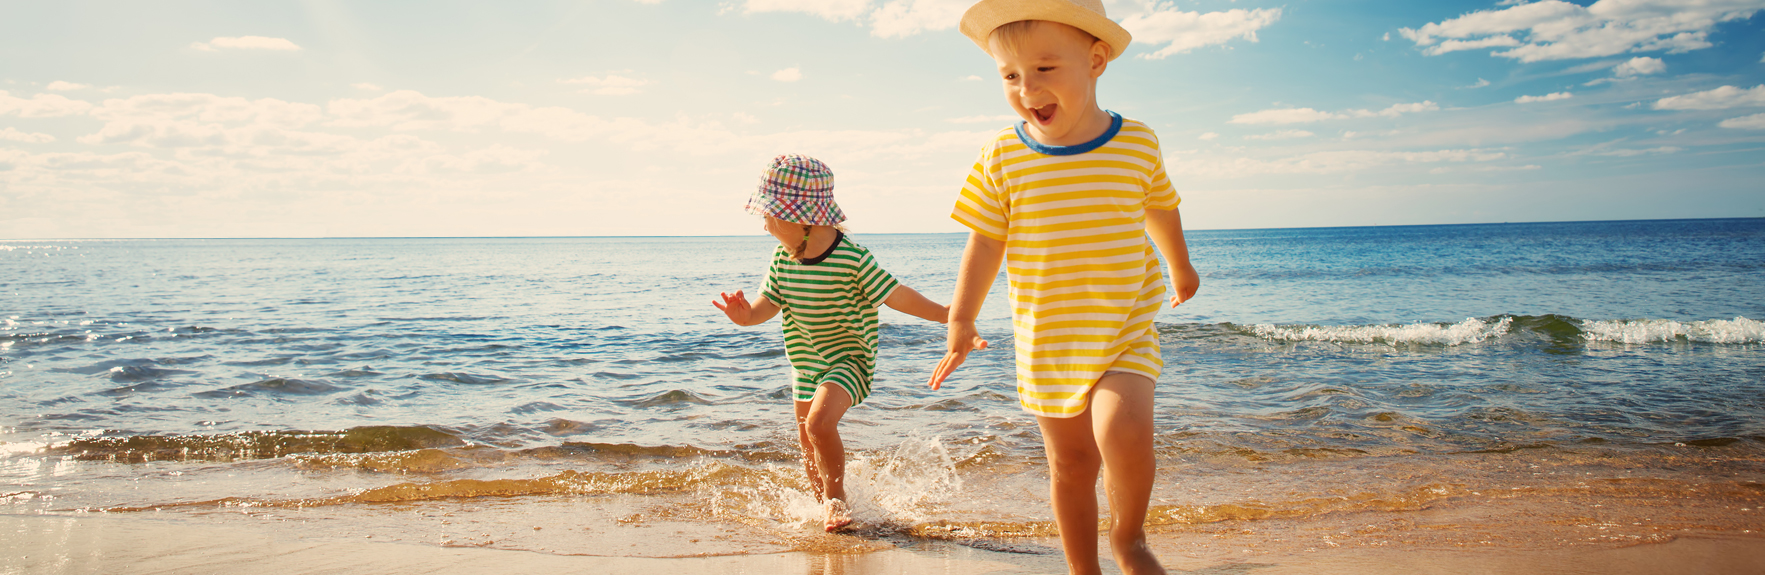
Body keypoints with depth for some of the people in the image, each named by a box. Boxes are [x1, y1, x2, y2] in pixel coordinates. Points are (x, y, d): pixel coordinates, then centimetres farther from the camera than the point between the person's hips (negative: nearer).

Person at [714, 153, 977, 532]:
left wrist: (947, 315, -17)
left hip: (848, 360, -7)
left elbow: (896, 295, -16)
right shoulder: (783, 256, -5)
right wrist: (748, 314, -22)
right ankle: (826, 507, 42)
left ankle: (837, 497, -4)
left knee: (819, 421, -29)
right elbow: (771, 301, 0)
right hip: (806, 363, 7)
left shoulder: (851, 258, -22)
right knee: (809, 446, 16)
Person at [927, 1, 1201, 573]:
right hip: (1045, 342, 1)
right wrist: (961, 320, -2)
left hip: (1126, 332, -1)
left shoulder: (1137, 143, -5)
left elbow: (1160, 207, 15)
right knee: (1071, 464, 9)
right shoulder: (1002, 156, -7)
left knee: (1122, 433, -23)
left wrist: (1181, 267, 30)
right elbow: (985, 243, 1)